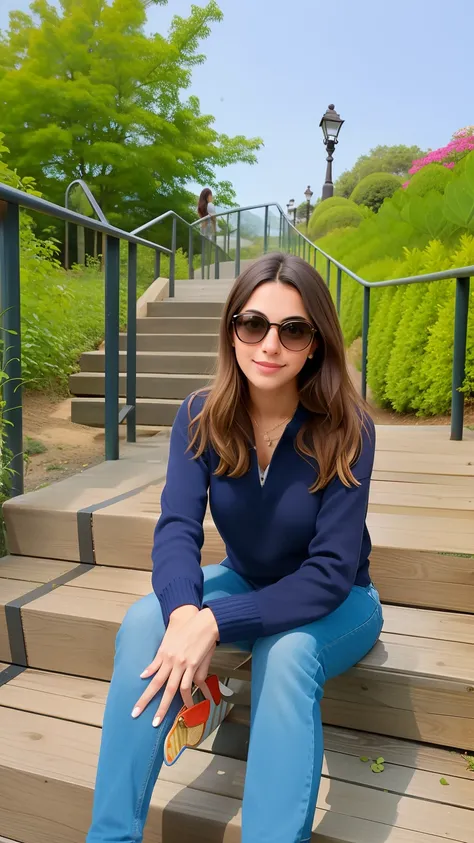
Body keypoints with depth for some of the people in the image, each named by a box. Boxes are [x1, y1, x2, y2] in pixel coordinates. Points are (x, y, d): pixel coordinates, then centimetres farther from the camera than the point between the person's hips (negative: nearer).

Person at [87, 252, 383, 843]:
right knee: (143, 623, -25)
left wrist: (214, 623, -36)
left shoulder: (345, 429, -24)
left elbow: (330, 572, -25)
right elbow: (177, 527, -21)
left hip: (335, 603, -2)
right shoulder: (201, 418, -14)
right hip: (244, 583, 3)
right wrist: (183, 613, -42)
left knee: (286, 652, -36)